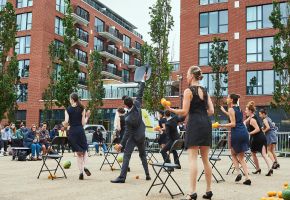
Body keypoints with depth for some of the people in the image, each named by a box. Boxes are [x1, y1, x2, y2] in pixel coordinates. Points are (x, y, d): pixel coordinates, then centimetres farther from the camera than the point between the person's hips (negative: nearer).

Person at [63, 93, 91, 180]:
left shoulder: (67, 110, -1)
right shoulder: (82, 109, 1)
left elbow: (66, 122, -9)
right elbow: (83, 123, -3)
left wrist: (64, 124, 13)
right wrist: (87, 117, 13)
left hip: (72, 132, 1)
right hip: (80, 130, -1)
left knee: (78, 152, 10)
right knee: (84, 150, 12)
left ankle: (81, 171, 7)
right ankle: (84, 166, -14)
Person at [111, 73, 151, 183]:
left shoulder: (128, 118, -28)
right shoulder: (137, 105, -15)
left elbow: (127, 133, -23)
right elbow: (140, 94, -6)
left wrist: (121, 144, -17)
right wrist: (143, 80, 1)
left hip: (133, 137, -7)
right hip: (142, 135, 7)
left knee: (126, 155, -7)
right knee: (143, 155, 20)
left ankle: (122, 177, -13)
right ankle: (147, 175, 23)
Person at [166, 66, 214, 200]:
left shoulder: (188, 91, -5)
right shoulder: (205, 91, 15)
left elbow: (184, 112, -9)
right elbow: (211, 111, 11)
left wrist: (170, 109, 2)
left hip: (194, 124, -7)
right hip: (206, 124, 7)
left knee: (192, 159, -7)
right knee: (205, 159, 11)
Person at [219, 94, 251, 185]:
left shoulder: (231, 109, -5)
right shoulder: (239, 108, 16)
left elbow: (233, 124, -12)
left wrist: (221, 125, -11)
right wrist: (224, 111, 40)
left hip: (236, 133, -6)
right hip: (244, 132, 6)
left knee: (233, 154, 15)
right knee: (241, 157, 11)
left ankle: (238, 172, -1)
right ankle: (247, 178, 1)